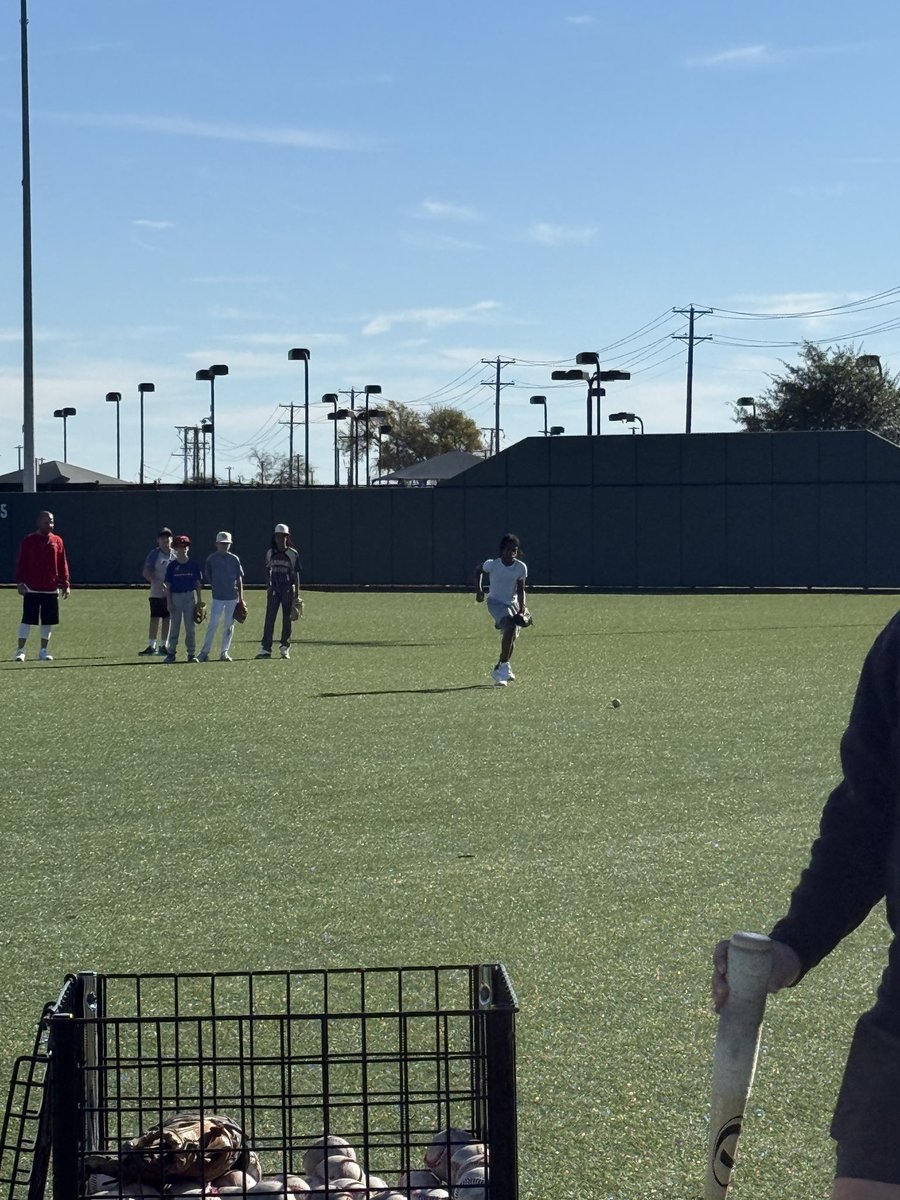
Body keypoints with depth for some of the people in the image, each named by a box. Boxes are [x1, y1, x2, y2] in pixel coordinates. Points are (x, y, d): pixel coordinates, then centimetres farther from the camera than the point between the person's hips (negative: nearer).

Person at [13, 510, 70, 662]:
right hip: (31, 589, -3)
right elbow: (21, 563, -1)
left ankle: (44, 650, 16)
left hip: (51, 589, 3)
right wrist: (20, 582, -8)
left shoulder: (57, 541, 7)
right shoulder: (28, 540, -1)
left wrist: (65, 584, 6)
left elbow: (62, 564, 10)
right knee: (27, 619, -4)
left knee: (48, 621, 6)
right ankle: (20, 650, 1)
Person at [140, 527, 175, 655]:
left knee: (167, 619, 6)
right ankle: (151, 646, 0)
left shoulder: (175, 554, 8)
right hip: (157, 593, -3)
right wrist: (157, 582, -24)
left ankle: (163, 645, 12)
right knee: (154, 619, -4)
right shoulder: (154, 554, -3)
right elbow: (145, 572, -9)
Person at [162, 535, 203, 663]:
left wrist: (199, 602, 3)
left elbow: (198, 584, 6)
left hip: (190, 596, 0)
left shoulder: (194, 565, 4)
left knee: (190, 626, 2)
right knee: (174, 626, 3)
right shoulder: (172, 566, 1)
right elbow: (168, 585, 2)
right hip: (175, 596, 0)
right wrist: (169, 603, -5)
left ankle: (192, 654, 6)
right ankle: (171, 653, 9)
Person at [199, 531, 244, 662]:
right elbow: (207, 577, 11)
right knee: (213, 624, -8)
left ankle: (225, 652, 12)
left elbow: (239, 579, 9)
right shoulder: (211, 559, 2)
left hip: (232, 597, 2)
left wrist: (241, 599, 6)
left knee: (229, 625, 4)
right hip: (217, 597, -2)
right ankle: (204, 652, -2)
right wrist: (215, 585, -1)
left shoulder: (234, 559, 7)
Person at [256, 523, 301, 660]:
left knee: (287, 619, 3)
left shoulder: (293, 554, -2)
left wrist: (297, 595, -6)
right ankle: (265, 649, -4)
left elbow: (296, 574, -2)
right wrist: (268, 586, 4)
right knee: (269, 618, -3)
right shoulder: (270, 553, 7)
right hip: (274, 589, 2)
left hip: (288, 589, -2)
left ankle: (285, 648, 11)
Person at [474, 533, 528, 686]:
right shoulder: (492, 564, -14)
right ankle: (504, 666, -20)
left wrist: (521, 610, -15)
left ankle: (498, 671, 22)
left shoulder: (521, 567, -8)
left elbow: (521, 590, -5)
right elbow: (478, 571, 6)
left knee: (511, 638, 2)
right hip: (495, 602, -4)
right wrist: (479, 590, -2)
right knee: (510, 627, -27)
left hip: (512, 603, 4)